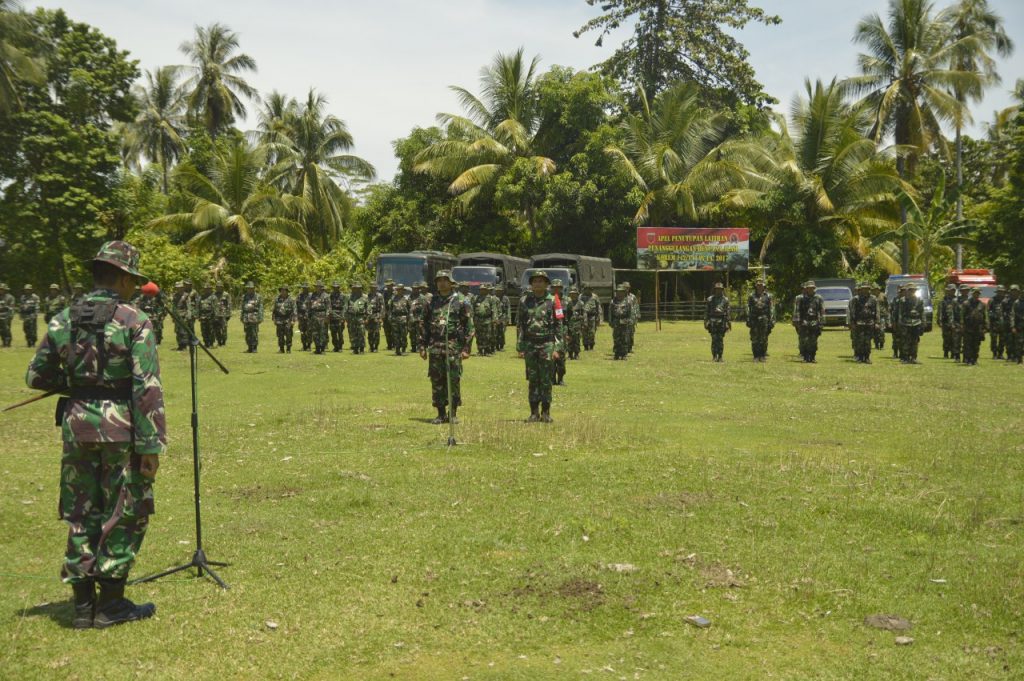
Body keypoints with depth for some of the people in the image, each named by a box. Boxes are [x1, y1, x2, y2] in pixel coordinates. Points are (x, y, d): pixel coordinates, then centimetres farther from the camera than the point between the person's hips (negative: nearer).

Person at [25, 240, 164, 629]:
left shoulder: (63, 320, 5)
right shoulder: (134, 322, -10)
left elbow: (36, 376, 12)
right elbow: (148, 389, -15)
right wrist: (151, 444, -13)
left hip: (76, 425, 5)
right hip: (121, 427, -5)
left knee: (81, 514, 13)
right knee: (124, 514, 8)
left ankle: (83, 604, 19)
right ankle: (111, 603, 12)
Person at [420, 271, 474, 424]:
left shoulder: (461, 302, 1)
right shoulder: (431, 303, 12)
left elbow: (469, 327, -1)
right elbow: (423, 325, 15)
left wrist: (466, 348, -7)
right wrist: (422, 346, 7)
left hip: (453, 347, -3)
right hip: (435, 347, 3)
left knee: (454, 380, -3)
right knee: (436, 381, 4)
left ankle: (453, 413, 7)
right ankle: (441, 414, 12)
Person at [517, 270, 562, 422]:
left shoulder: (552, 301, 1)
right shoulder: (524, 300, 6)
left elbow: (558, 326, 0)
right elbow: (519, 325, 9)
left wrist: (558, 348, -6)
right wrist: (520, 347, 3)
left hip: (547, 344, -2)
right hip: (530, 345, 2)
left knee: (546, 381, -1)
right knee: (532, 380, 4)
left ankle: (546, 413, 7)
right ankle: (534, 412, 10)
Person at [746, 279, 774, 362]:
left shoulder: (768, 296, 7)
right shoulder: (751, 296, 9)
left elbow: (771, 309, 4)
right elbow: (748, 309, 8)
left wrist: (771, 321, -4)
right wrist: (748, 320, 0)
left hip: (764, 320, -1)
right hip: (754, 320, 1)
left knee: (764, 339, 1)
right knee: (754, 340, 0)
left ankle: (763, 356, 8)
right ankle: (756, 356, 5)